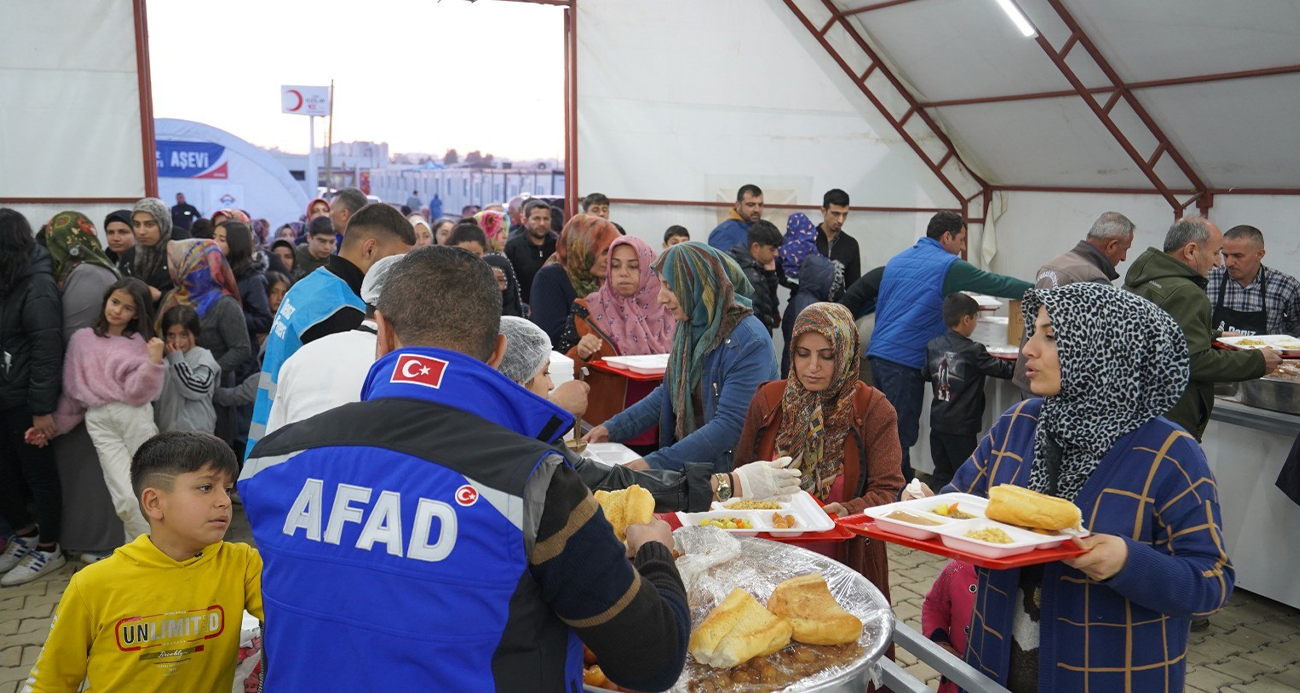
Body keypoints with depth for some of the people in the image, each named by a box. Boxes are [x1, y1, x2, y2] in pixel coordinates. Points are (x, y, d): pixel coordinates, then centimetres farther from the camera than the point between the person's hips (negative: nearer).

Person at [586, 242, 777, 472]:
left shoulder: (749, 342, -19)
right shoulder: (688, 327, 6)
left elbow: (730, 426, -24)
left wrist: (657, 462, -28)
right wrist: (613, 428, 10)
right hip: (686, 467, 7)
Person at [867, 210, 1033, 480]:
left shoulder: (898, 260, 17)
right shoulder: (948, 266, -5)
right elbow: (997, 284, -2)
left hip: (877, 353, 8)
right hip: (905, 361, -8)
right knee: (901, 435, -4)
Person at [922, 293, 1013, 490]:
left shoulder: (932, 346, 1)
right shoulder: (973, 351, -14)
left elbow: (925, 374, 14)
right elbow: (1004, 370, -7)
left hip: (937, 422, 6)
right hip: (961, 426, -6)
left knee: (941, 474, 14)